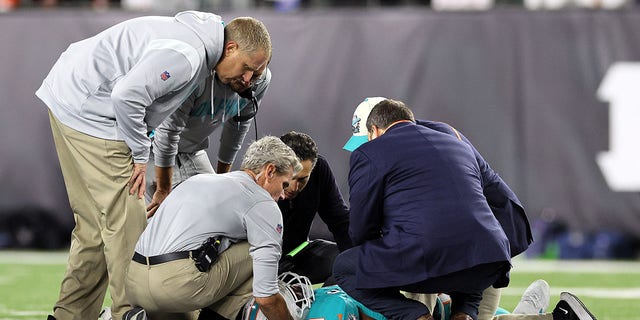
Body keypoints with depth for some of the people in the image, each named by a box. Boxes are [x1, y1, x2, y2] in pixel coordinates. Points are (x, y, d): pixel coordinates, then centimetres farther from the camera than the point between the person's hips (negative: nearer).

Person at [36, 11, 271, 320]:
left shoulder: (195, 37, 12)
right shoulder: (187, 54, -21)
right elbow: (127, 96, -29)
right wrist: (140, 156, -15)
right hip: (88, 112, -10)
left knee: (95, 225, 13)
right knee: (126, 224, -8)